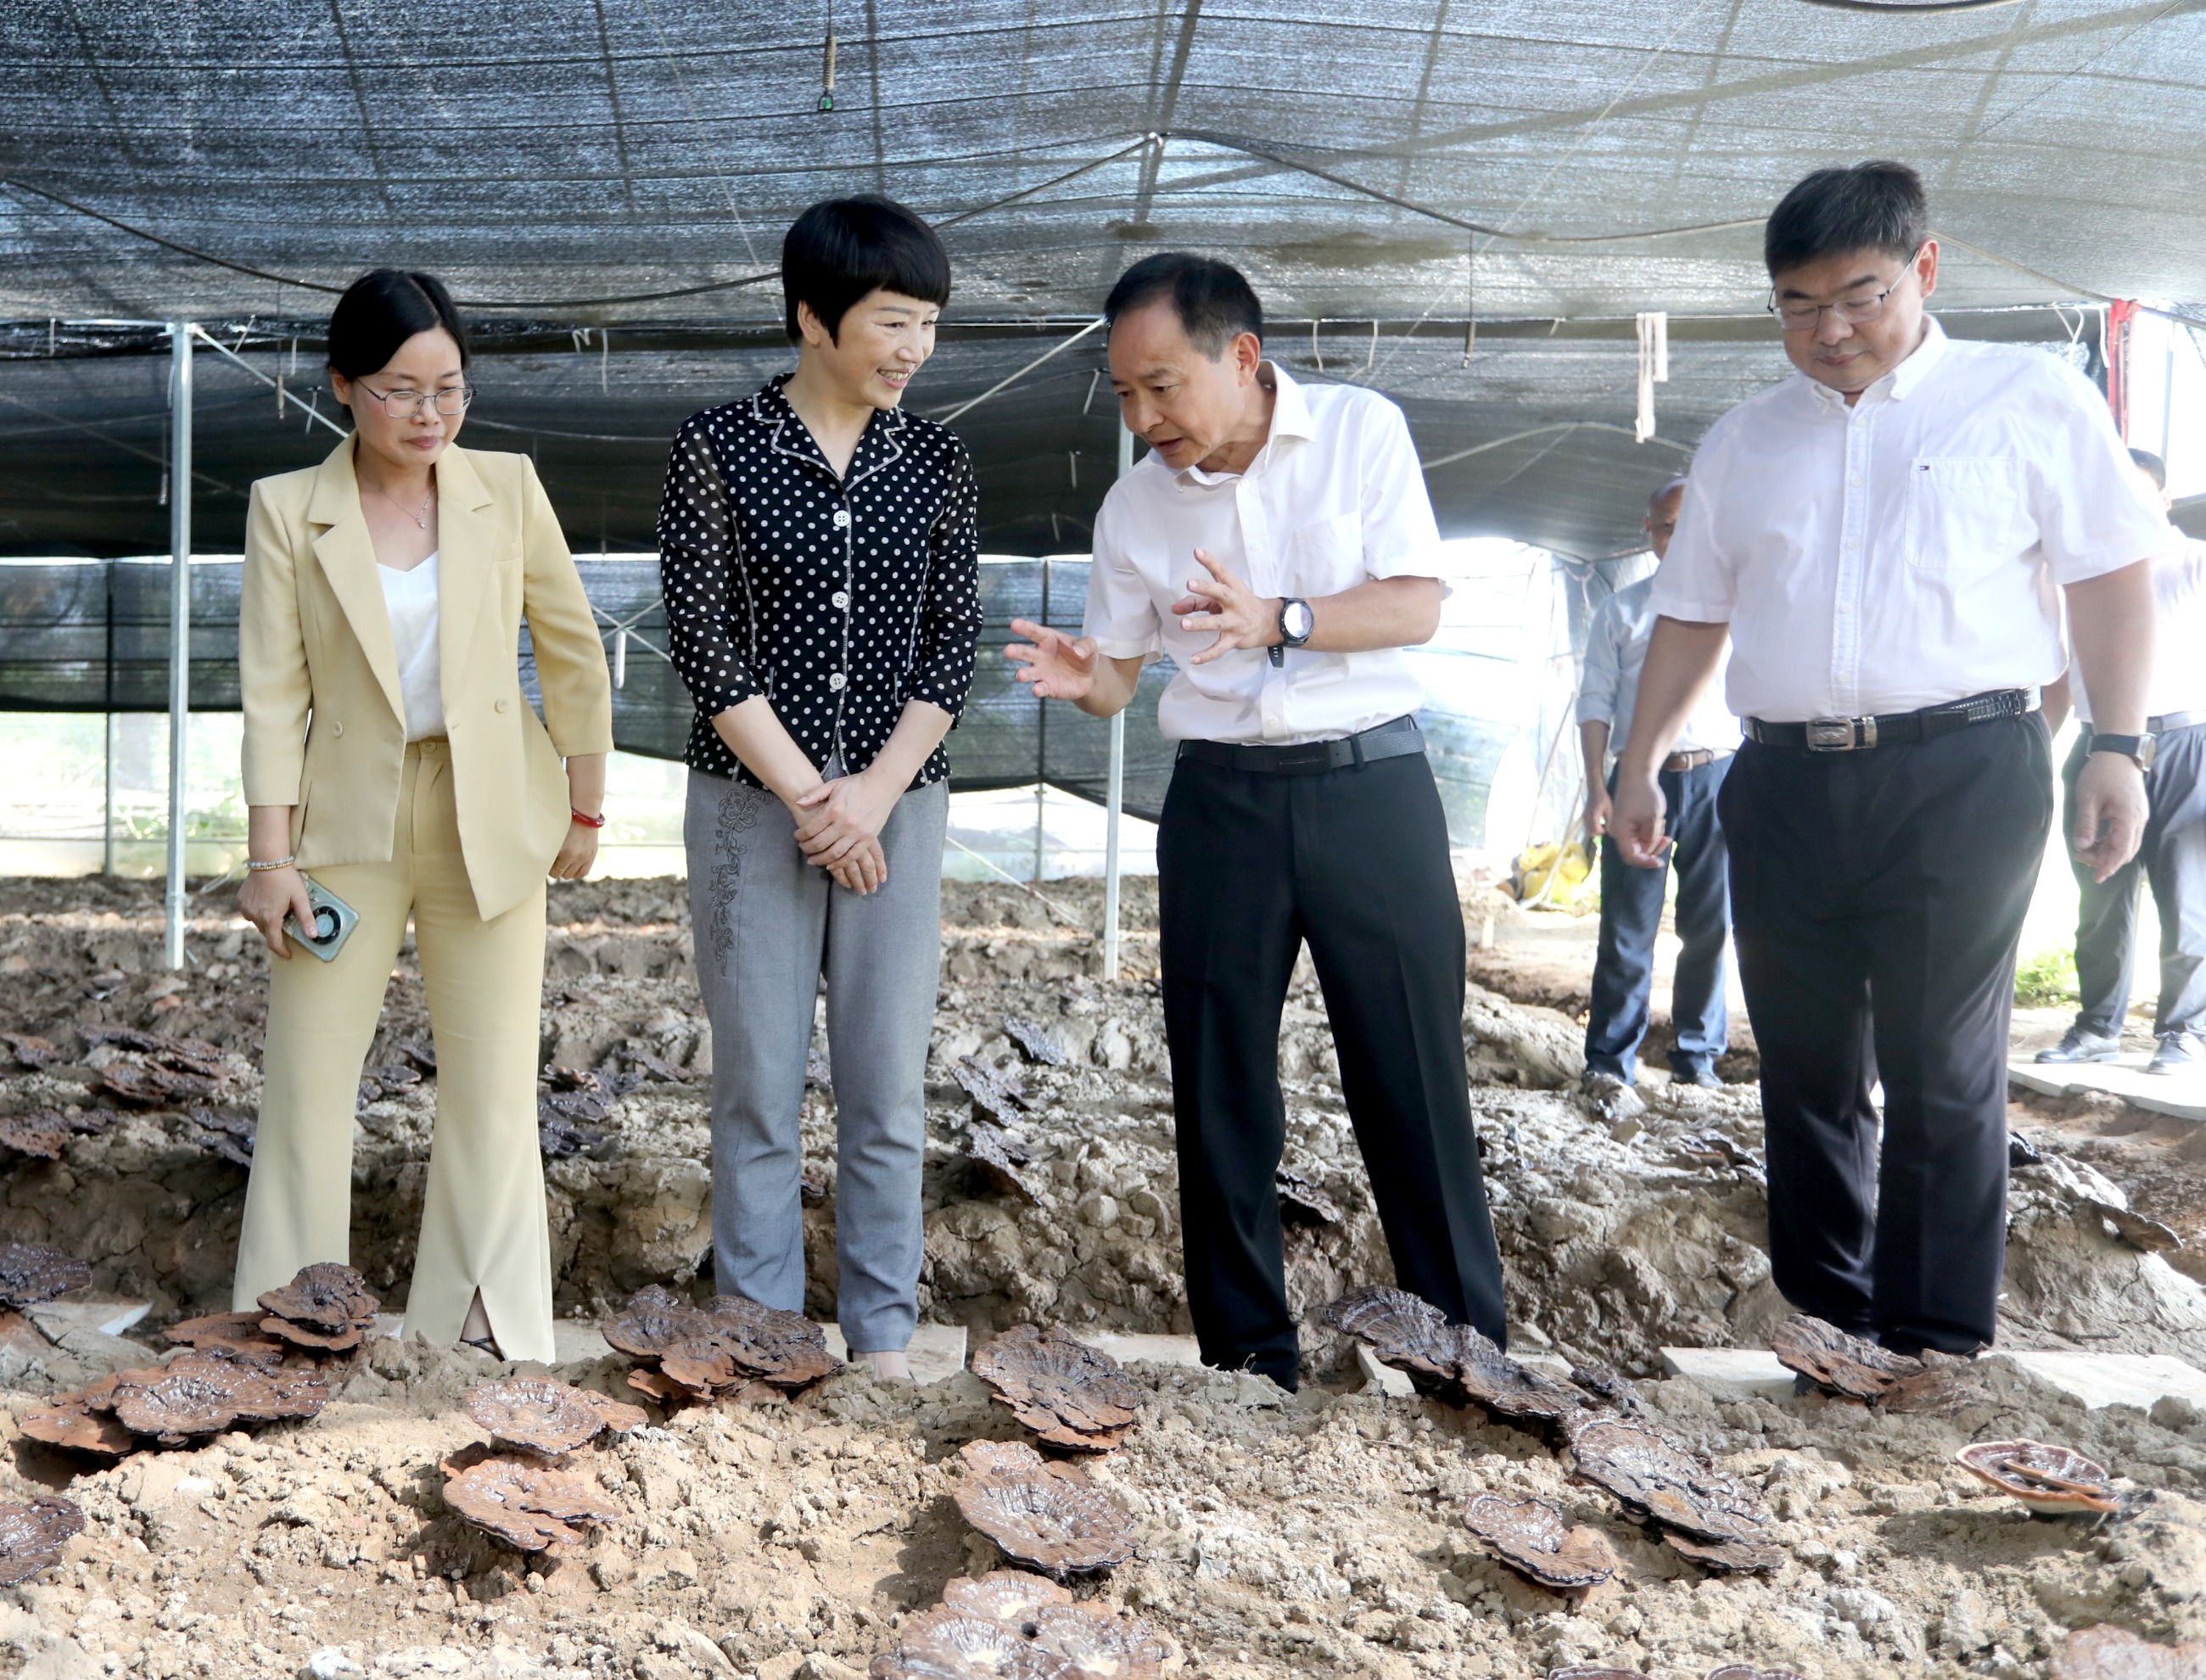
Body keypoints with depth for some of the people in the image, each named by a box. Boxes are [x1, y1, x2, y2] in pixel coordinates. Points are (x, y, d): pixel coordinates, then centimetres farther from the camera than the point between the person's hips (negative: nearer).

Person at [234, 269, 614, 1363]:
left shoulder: (506, 490, -2)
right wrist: (270, 854, -9)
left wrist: (585, 810, 7)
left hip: (490, 826, 1)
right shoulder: (287, 509, -4)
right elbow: (274, 690, -5)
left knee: (493, 1092, 5)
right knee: (305, 1085, 3)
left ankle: (480, 1342, 18)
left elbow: (573, 655, 5)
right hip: (347, 823, 0)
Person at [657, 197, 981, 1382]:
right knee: (757, 1087, 4)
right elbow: (702, 639, -7)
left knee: (888, 1088, 5)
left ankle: (881, 1337, 17)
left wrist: (875, 793, -9)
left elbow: (953, 643, 3)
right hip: (750, 803, -2)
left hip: (897, 805, 2)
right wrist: (809, 797, -11)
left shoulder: (936, 465, 6)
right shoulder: (718, 450, -3)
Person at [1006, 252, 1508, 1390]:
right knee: (1221, 1094, 5)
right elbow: (1119, 676, 9)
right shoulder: (1133, 505, 5)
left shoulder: (1360, 430, -2)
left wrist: (1278, 622, -23)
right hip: (1220, 798, 3)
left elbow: (1417, 606, -8)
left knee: (1415, 1081, 0)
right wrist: (1079, 678, -15)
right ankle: (1249, 1361, 18)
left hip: (1370, 782, -2)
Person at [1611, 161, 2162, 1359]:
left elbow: (2110, 575, 3)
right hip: (1787, 781, 4)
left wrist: (2117, 747, -5)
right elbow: (1692, 616, 17)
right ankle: (1824, 1323, 19)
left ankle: (1940, 1346, 6)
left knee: (1942, 1072, -2)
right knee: (1806, 1068, 8)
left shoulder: (2029, 399, 4)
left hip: (1963, 772, -4)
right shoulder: (1742, 442, 16)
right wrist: (1640, 763, 10)